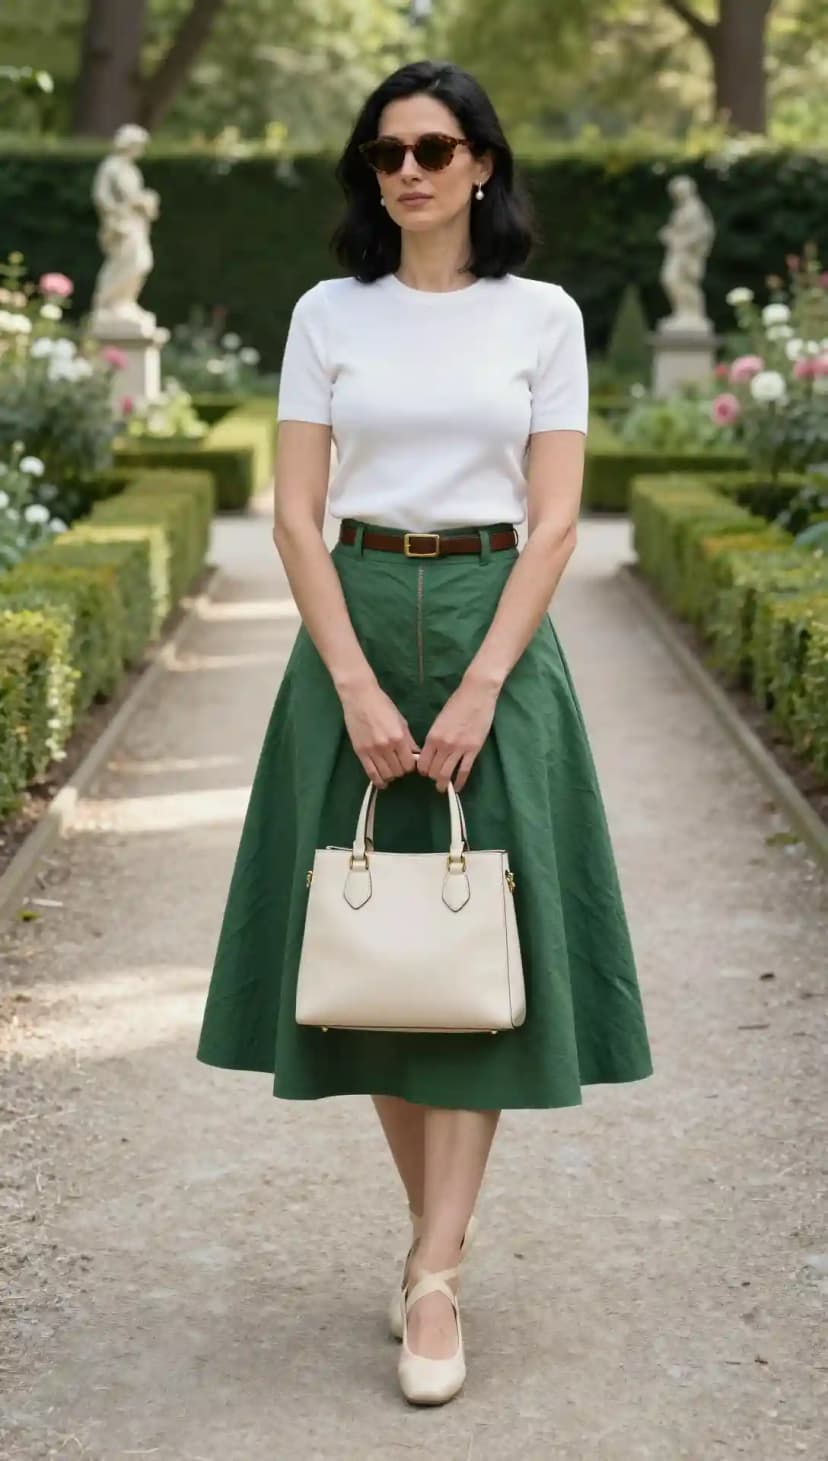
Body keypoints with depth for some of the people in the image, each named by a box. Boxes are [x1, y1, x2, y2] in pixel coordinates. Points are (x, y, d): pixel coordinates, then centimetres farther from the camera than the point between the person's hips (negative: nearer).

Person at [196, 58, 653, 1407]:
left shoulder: (543, 317, 2)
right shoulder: (329, 314, 4)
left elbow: (555, 521, -3)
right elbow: (296, 514, -1)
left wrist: (479, 690, -14)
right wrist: (358, 688, -12)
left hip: (495, 632, -1)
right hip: (356, 625, 2)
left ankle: (433, 1285, -5)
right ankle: (439, 1230, 21)